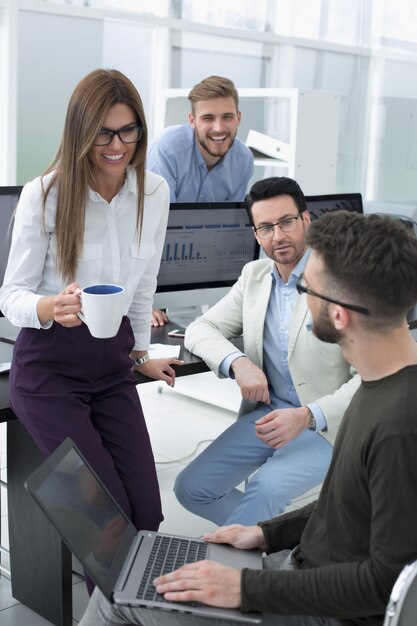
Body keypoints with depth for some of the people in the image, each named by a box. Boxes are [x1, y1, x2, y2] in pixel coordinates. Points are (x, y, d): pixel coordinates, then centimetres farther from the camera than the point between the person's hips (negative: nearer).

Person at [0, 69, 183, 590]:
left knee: (147, 515, -4)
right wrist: (51, 308, -31)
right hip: (49, 366, -4)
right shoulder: (44, 195, -13)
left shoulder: (154, 192, 0)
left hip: (112, 362, 4)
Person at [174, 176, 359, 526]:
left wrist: (307, 417, -28)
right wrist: (238, 362, -16)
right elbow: (200, 329, 5)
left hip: (325, 424, -6)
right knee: (191, 488, -3)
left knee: (266, 487, -32)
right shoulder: (254, 275, 6)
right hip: (267, 412, 6)